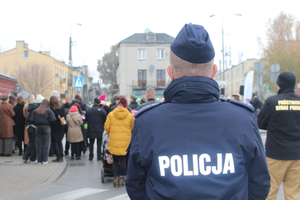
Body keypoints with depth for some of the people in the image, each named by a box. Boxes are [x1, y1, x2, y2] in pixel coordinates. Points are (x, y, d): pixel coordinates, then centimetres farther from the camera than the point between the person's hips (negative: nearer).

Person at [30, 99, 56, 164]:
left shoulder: (35, 111, 4)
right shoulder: (49, 111, -4)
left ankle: (39, 160, 8)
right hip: (46, 127, -3)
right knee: (46, 144, 2)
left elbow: (31, 120, -1)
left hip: (38, 128, 3)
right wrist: (49, 123, 8)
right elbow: (52, 119, -11)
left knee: (38, 144, 7)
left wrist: (36, 124, 13)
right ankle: (44, 160, 2)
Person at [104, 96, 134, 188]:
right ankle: (121, 179, 10)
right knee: (123, 160, 8)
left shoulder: (111, 115, -3)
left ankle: (115, 179, 9)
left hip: (114, 141, 0)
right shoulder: (129, 116, -1)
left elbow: (106, 127, 1)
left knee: (115, 160, 9)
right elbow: (132, 128, 10)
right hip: (125, 142, 0)